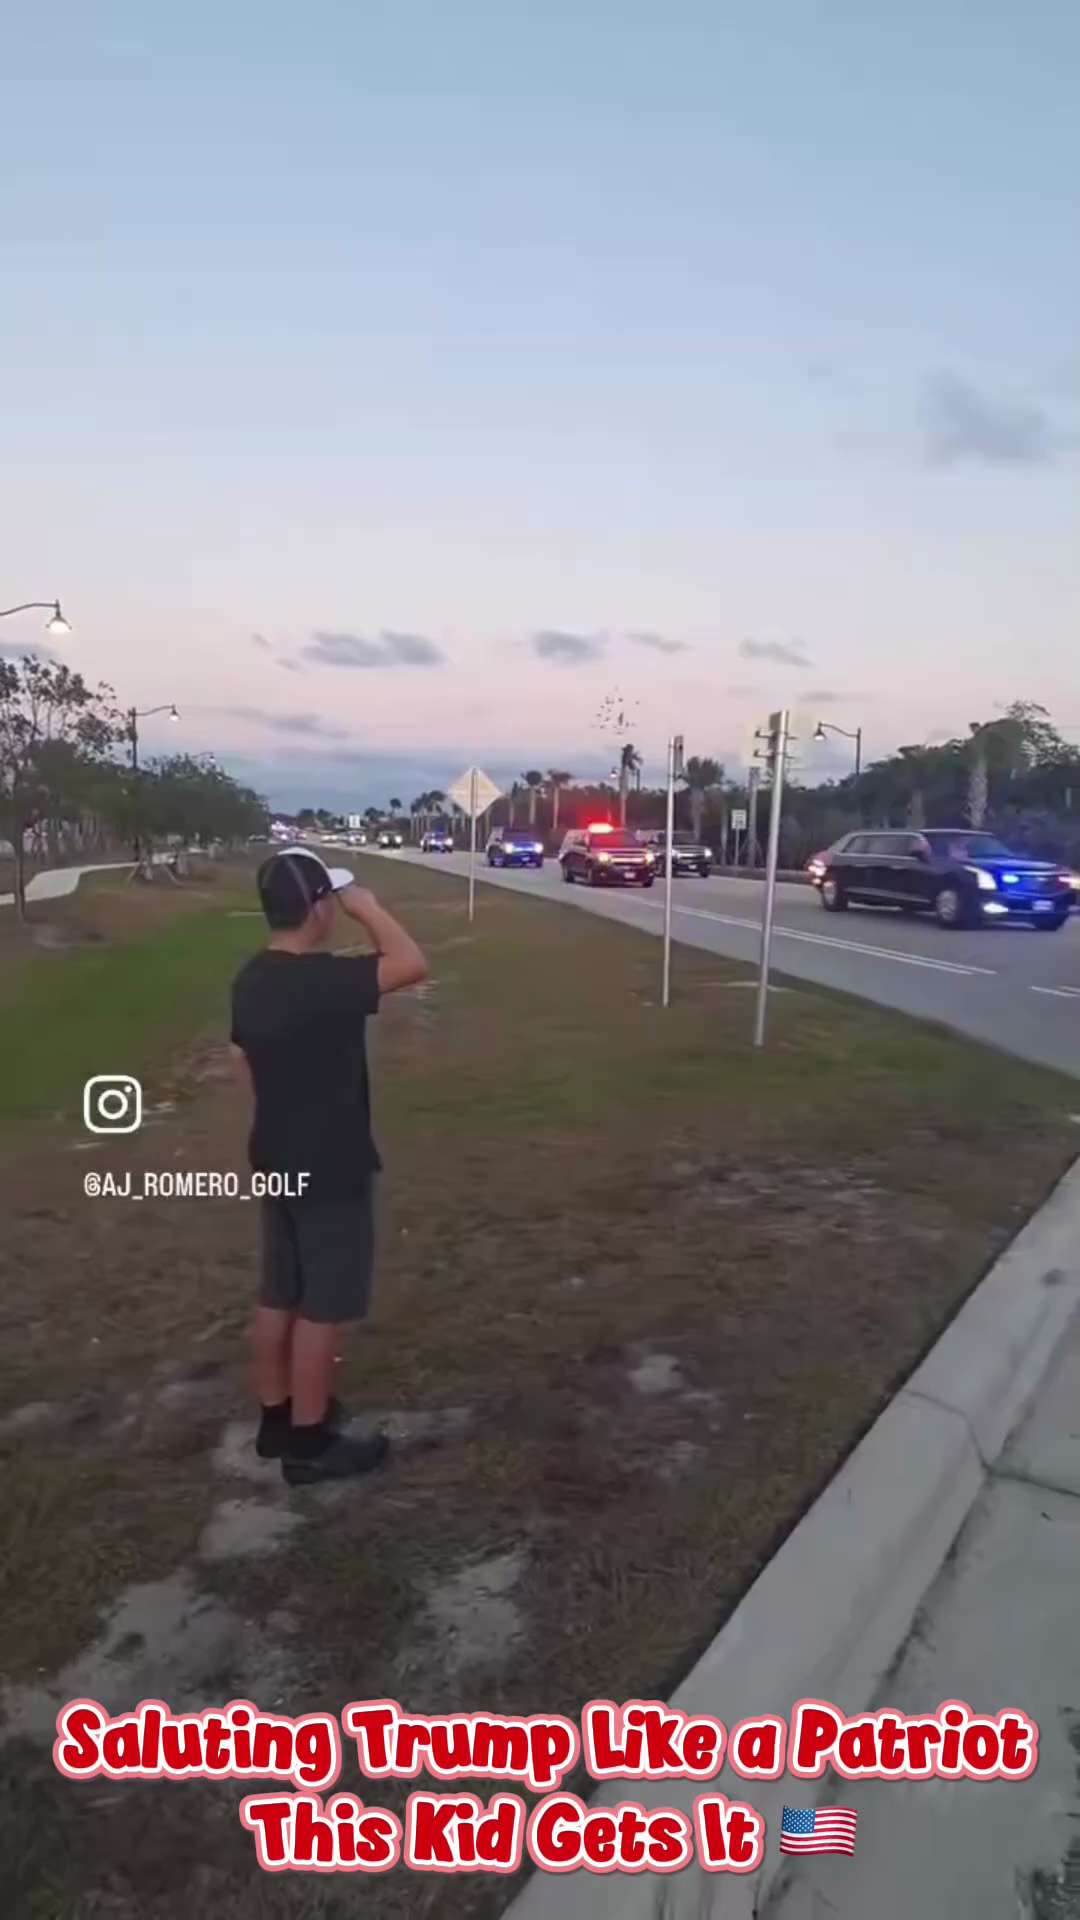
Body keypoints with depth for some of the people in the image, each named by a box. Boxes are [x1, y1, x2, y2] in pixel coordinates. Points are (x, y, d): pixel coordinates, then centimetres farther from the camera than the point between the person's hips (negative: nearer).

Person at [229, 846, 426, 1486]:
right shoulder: (321, 979, -25)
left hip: (279, 1159, 9)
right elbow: (411, 963, -31)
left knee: (280, 1296, 19)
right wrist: (366, 905, -17)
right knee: (324, 1307, 5)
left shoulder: (252, 980, 4)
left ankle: (277, 1416, 34)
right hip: (331, 1169, -9)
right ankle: (309, 1442, 18)